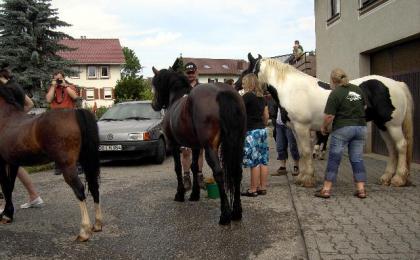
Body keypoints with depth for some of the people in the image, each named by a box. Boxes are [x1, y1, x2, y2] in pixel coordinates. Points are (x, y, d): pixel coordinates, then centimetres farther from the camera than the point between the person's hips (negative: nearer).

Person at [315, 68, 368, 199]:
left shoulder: (335, 93, -12)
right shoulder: (358, 89, 9)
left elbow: (329, 116, -15)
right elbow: (364, 107, 20)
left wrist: (323, 127, 0)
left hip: (342, 129, -6)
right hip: (361, 127, 6)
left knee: (334, 159, 2)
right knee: (357, 159, 11)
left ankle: (326, 189, 7)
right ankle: (361, 189, 10)